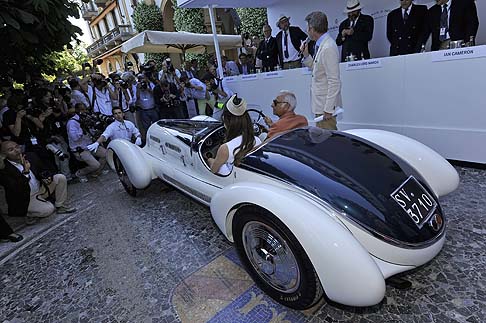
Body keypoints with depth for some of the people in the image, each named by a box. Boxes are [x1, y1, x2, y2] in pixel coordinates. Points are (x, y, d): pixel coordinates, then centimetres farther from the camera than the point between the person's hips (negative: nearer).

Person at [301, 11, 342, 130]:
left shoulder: (328, 48, -17)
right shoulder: (321, 45, 11)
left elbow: (334, 82, -20)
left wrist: (328, 109, -21)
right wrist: (306, 55, 10)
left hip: (326, 106, -9)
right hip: (320, 104, 9)